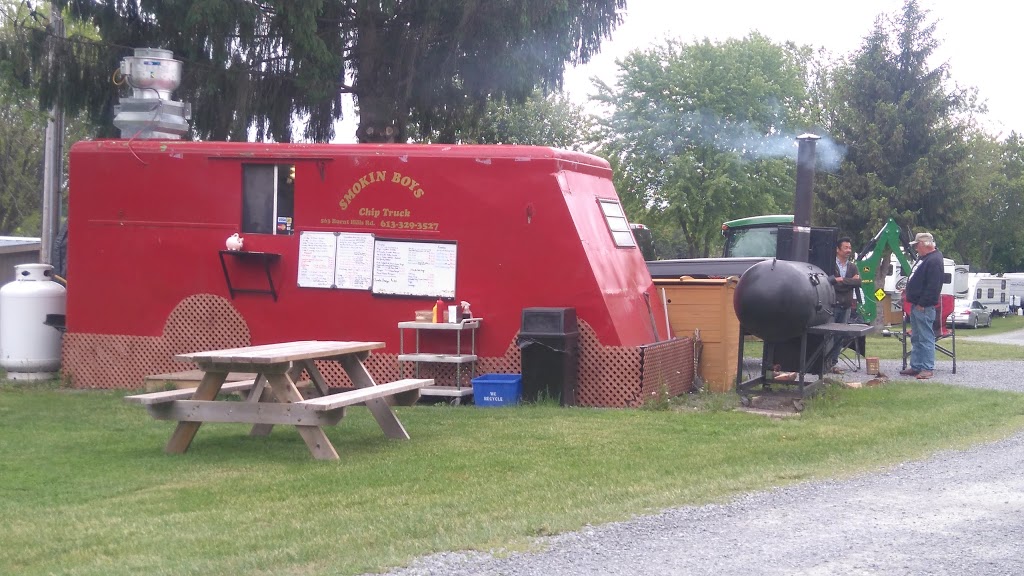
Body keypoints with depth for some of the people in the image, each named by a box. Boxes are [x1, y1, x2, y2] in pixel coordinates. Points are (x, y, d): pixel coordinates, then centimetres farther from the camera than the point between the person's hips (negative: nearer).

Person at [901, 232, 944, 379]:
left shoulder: (934, 261, -16)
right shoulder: (923, 258, 17)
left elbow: (933, 286, -22)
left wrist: (922, 304, -21)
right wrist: (909, 293, 21)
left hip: (924, 307, -11)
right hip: (916, 305, 11)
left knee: (926, 338, -8)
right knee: (916, 338, 15)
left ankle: (928, 368, -6)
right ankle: (916, 366, 21)